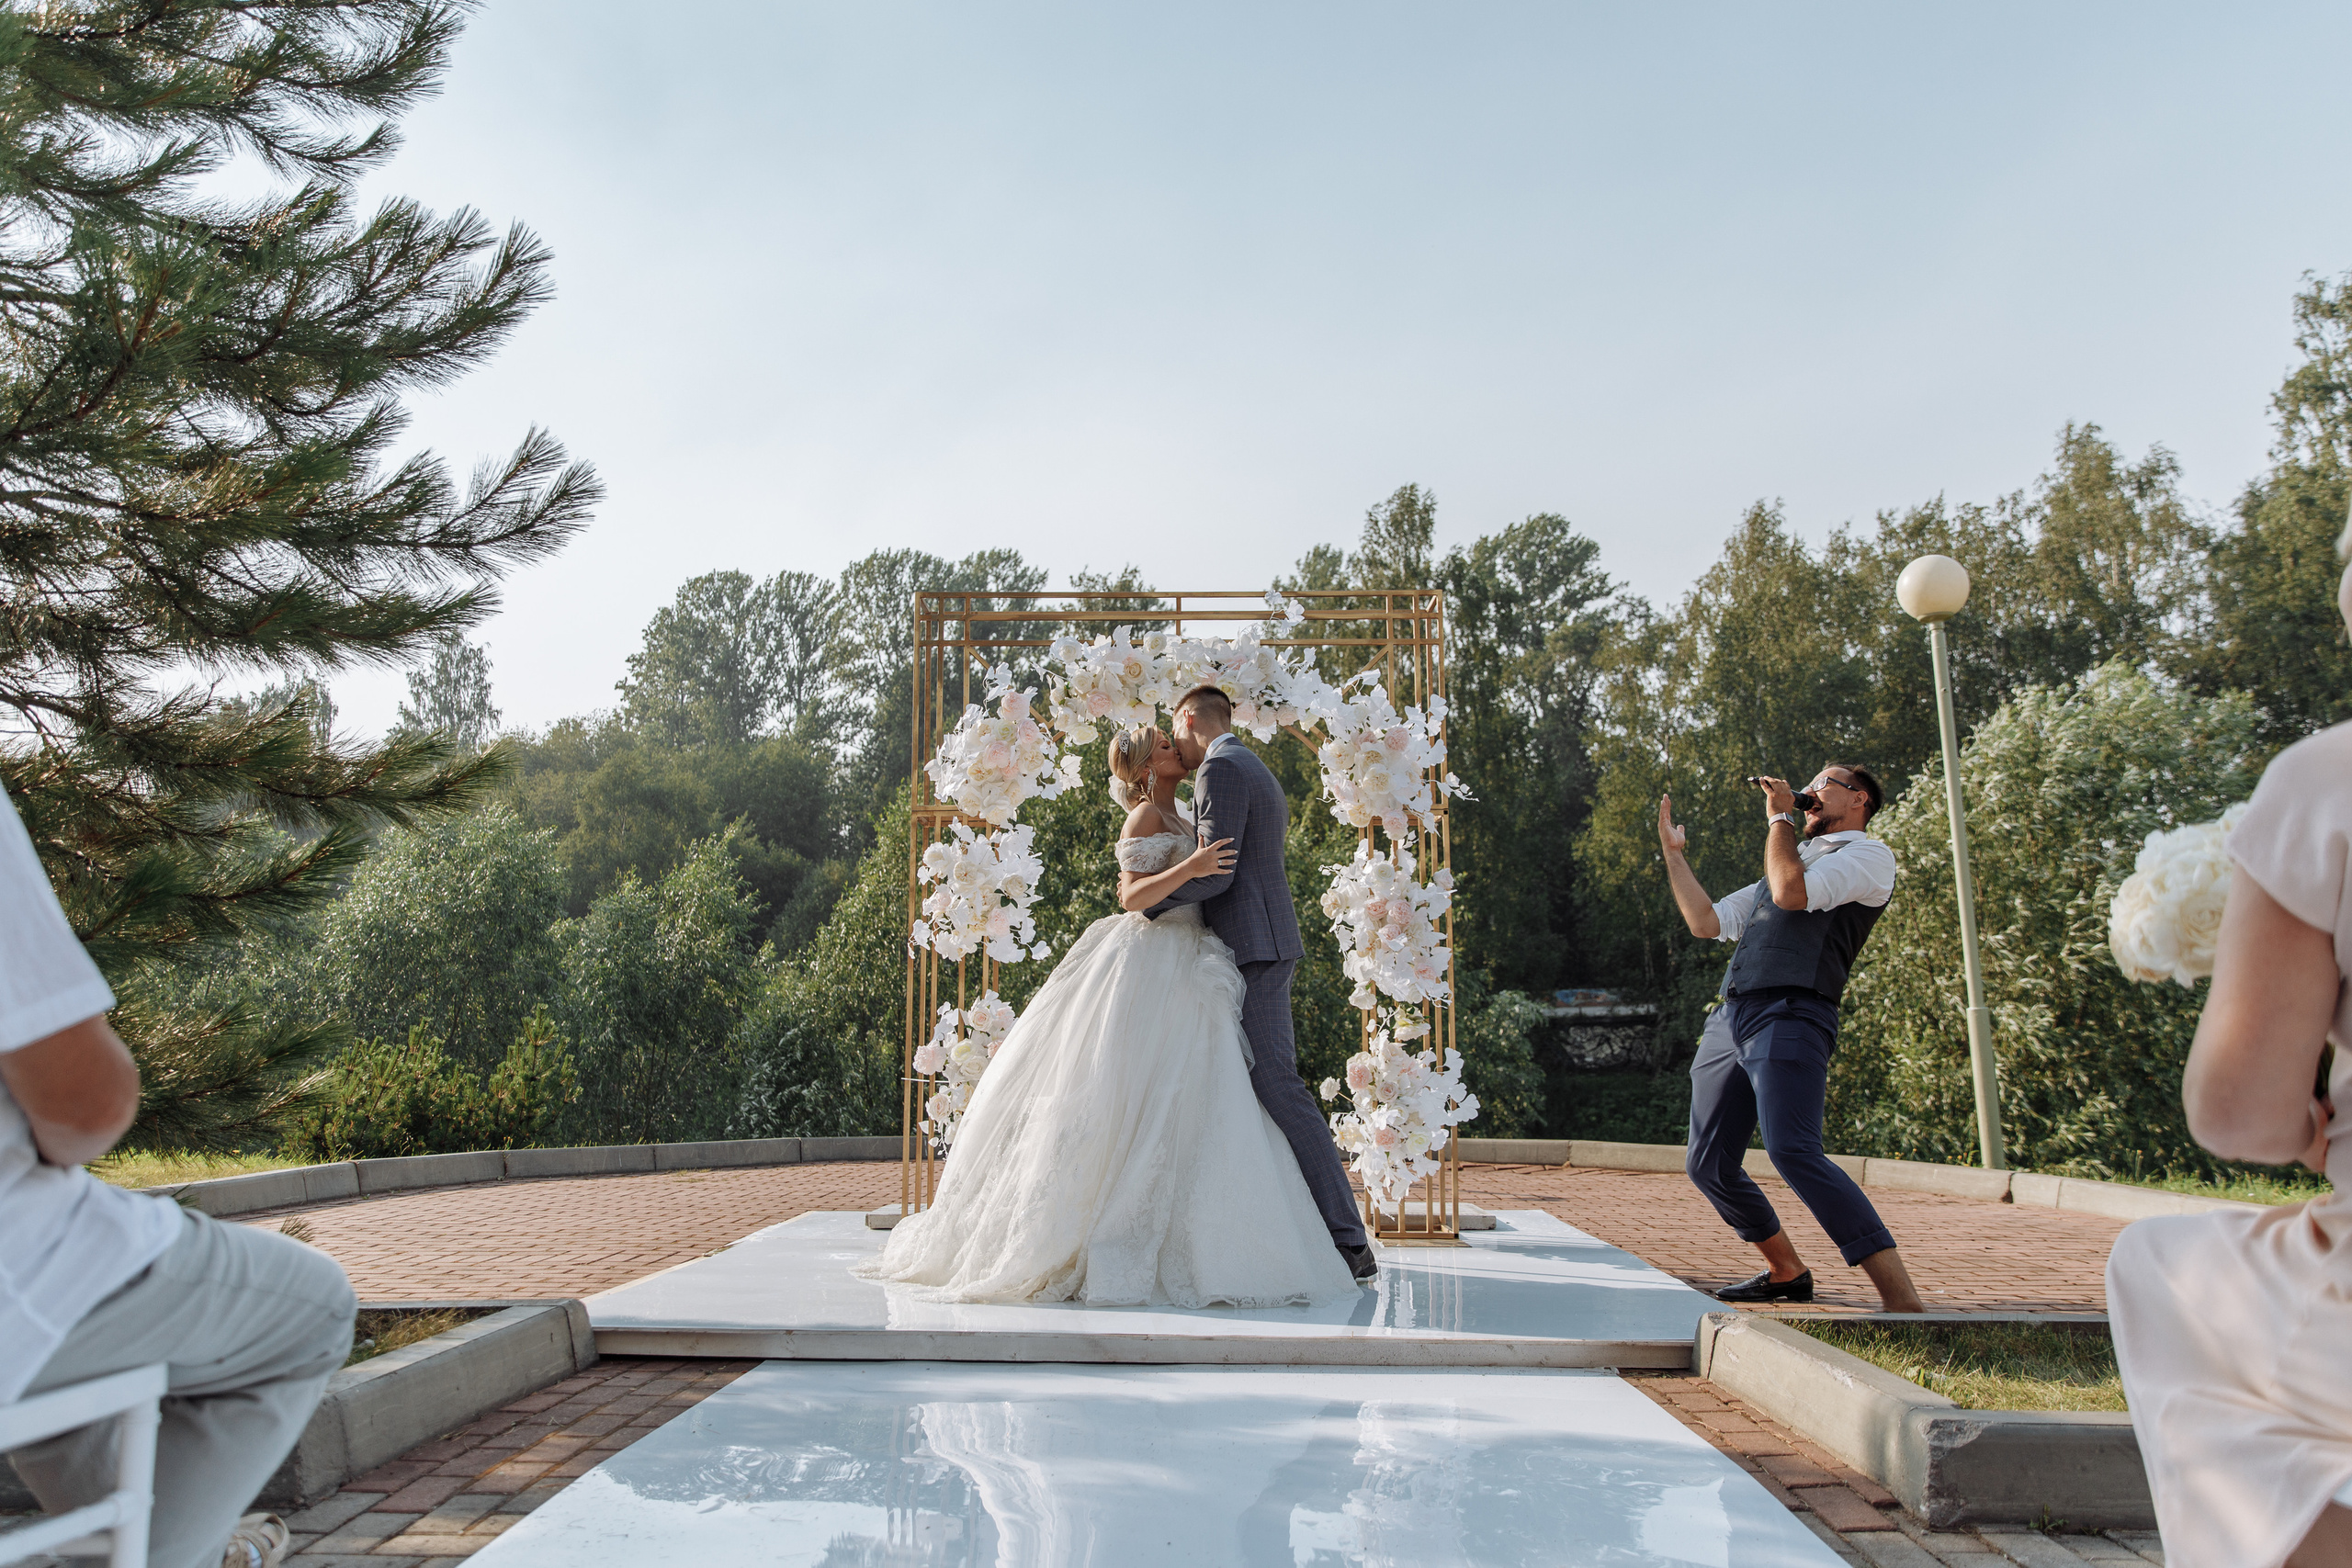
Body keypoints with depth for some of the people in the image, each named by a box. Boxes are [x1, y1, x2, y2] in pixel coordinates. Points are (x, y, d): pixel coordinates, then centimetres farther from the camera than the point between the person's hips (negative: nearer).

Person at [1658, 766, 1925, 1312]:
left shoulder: (1869, 855, 7)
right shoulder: (1796, 861, 32)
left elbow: (1791, 893, -11)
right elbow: (1707, 923, 27)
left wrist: (1780, 818, 3)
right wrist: (1673, 852, 25)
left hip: (1790, 1015, -8)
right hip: (1728, 1019, 8)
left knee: (1793, 1152, -25)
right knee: (1707, 1164, 8)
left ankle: (1904, 1303, -24)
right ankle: (1788, 1272, 25)